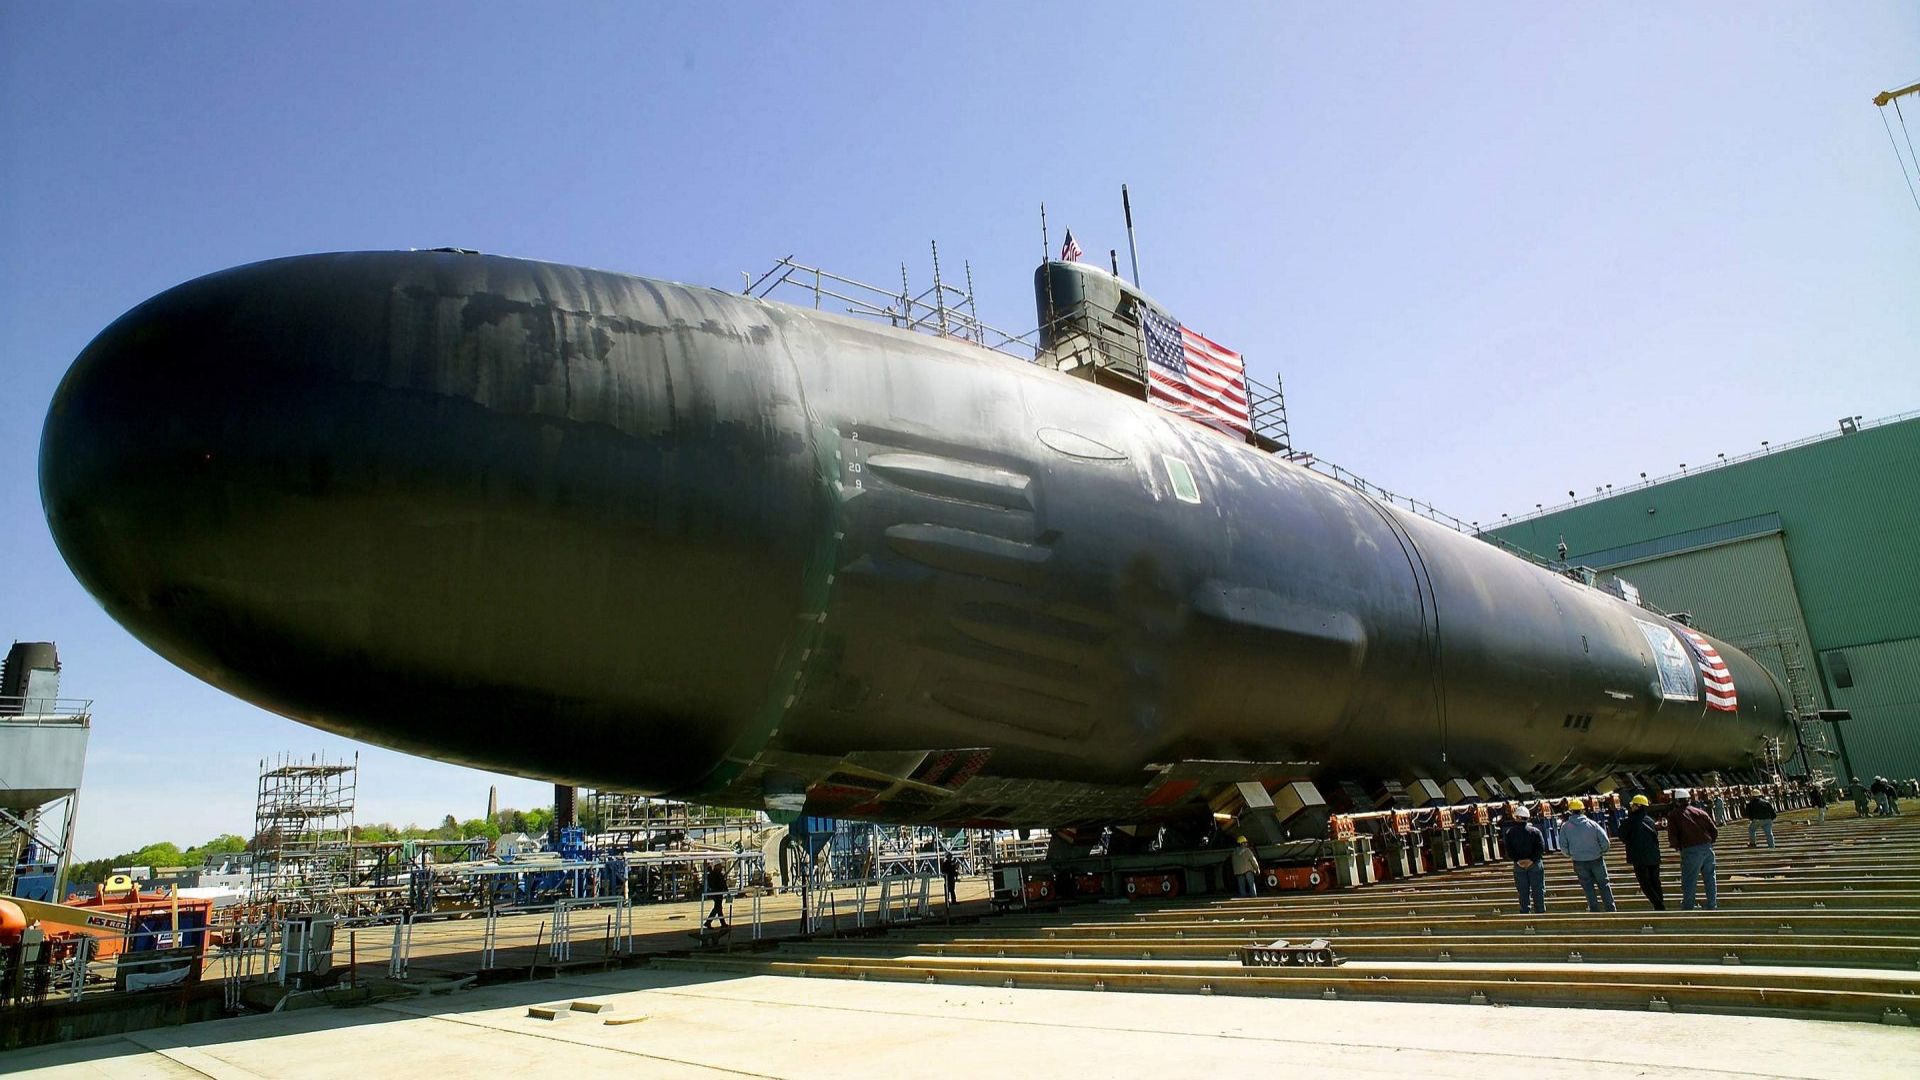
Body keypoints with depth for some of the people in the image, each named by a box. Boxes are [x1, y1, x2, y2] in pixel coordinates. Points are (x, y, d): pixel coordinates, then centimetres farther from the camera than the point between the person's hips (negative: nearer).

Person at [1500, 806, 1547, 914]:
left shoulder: (1509, 832, -3)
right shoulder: (1535, 831, -6)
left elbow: (1508, 849, -8)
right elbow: (1541, 847, -13)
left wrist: (1517, 860, -8)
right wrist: (1532, 860, -13)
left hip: (1518, 866, 1)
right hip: (1535, 865, -1)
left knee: (1523, 893, 8)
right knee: (1538, 891, 8)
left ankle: (1525, 912, 8)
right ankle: (1540, 912, 10)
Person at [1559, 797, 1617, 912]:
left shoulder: (1565, 827, -7)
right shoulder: (1592, 824, -8)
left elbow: (1563, 846, -5)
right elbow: (1605, 841, -7)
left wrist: (1570, 855, 14)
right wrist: (1601, 852, 12)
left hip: (1579, 861, 0)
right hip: (1596, 859, 0)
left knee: (1588, 887, 10)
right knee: (1604, 884, 14)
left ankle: (1595, 910, 10)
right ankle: (1611, 909, 16)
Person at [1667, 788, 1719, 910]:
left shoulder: (1674, 815, -1)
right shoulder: (1700, 812, 10)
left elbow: (1672, 837, -8)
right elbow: (1715, 832, 8)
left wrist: (1677, 846, 11)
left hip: (1691, 850, -5)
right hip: (1707, 848, 5)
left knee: (1689, 882, 4)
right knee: (1710, 879, 17)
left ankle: (1687, 908, 6)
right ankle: (1712, 906, 23)